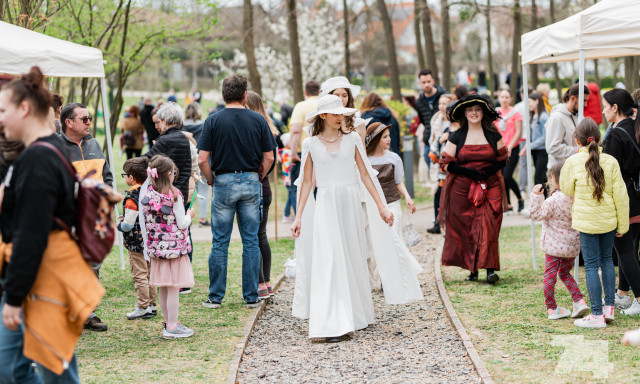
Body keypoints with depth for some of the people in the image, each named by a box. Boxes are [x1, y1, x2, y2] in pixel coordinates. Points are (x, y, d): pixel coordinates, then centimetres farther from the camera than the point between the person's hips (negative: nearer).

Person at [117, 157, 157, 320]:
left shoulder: (132, 198, -20)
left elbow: (128, 225, -21)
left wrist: (119, 225, 1)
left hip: (136, 243, -8)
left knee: (139, 275, 0)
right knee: (149, 273, 16)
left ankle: (143, 307, 4)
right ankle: (152, 305, 22)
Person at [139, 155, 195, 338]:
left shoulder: (148, 194, 1)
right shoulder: (174, 196, -14)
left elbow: (144, 220, 5)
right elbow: (182, 224, -12)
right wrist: (189, 215, 8)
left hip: (156, 247, 6)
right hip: (174, 246, -6)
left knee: (163, 288, 14)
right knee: (173, 288, -1)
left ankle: (169, 322, 25)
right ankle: (172, 327, 2)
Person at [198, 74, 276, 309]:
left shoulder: (214, 120, -5)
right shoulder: (258, 120, -1)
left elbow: (202, 160, -9)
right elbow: (269, 158, 0)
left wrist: (211, 181, 6)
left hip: (223, 183, -1)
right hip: (251, 182, 1)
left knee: (220, 242, 4)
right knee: (251, 241, 7)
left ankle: (215, 297, 7)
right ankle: (251, 297, 9)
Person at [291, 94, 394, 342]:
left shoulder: (352, 139, 6)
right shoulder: (311, 145, 5)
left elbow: (365, 174, 8)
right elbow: (307, 182, 8)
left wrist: (381, 205, 5)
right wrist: (299, 216, 4)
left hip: (350, 203, 2)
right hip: (325, 204, -2)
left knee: (353, 258, 7)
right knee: (329, 259, -10)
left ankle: (356, 315, 23)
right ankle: (333, 324, -14)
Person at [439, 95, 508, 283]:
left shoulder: (493, 135, 8)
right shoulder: (457, 137, 6)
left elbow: (503, 159, 13)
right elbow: (446, 163, 2)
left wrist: (490, 170, -8)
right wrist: (468, 172, -12)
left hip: (489, 188, 0)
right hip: (462, 190, 0)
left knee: (488, 227, -12)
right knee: (465, 229, -1)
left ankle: (490, 268, -13)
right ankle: (472, 269, 8)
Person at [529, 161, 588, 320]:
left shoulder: (553, 201, -20)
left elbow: (536, 215, -14)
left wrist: (536, 196, -14)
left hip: (554, 246, -6)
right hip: (573, 246, 6)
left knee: (550, 275, 8)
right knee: (565, 273, 22)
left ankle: (552, 308, 12)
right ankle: (579, 301, 8)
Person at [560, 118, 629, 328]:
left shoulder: (573, 162, -11)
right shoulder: (610, 162, -5)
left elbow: (566, 190, 1)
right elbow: (621, 195, -1)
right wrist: (623, 225, 8)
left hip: (587, 222, -3)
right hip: (609, 221, 3)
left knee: (592, 265, 1)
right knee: (606, 259, 20)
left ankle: (597, 315, 2)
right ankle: (609, 306, 20)